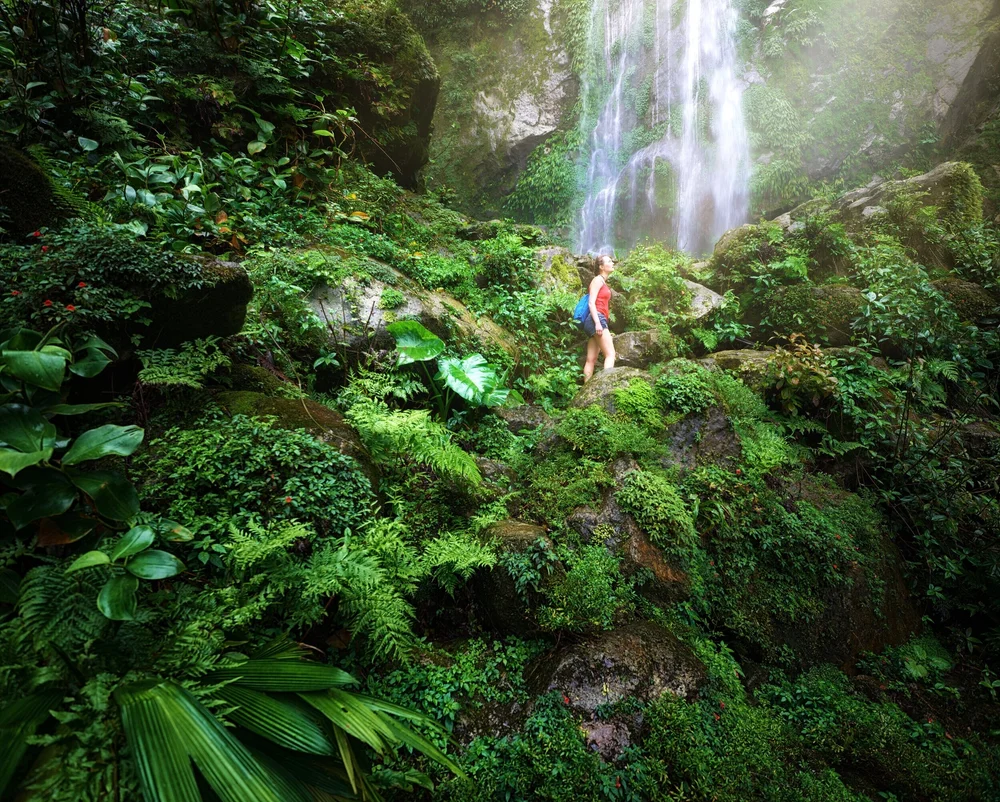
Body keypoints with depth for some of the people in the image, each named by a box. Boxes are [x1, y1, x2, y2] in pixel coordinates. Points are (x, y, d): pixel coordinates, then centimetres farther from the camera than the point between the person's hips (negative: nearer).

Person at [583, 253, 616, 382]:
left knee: (591, 360, 1)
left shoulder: (603, 282, 26)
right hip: (597, 319, -9)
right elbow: (591, 302, -11)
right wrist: (597, 322, -22)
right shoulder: (598, 280, 0)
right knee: (610, 354, -18)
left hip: (598, 321, 9)